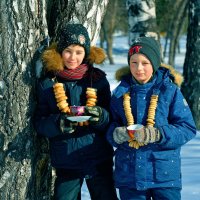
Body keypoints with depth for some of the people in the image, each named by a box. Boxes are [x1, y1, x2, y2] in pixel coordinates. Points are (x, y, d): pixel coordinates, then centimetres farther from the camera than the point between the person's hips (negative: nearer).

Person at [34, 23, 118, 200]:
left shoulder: (98, 79, 2)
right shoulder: (47, 83, 1)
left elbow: (111, 120, 4)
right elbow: (39, 124, 0)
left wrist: (101, 116, -19)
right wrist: (58, 123, -22)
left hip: (99, 160, 0)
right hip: (65, 162, 0)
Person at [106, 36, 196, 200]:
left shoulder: (170, 91, -4)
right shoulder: (121, 92, 6)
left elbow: (188, 128, -6)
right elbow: (110, 126, 11)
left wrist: (158, 135, -20)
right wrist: (116, 134, -12)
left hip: (164, 173, -3)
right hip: (128, 173, 3)